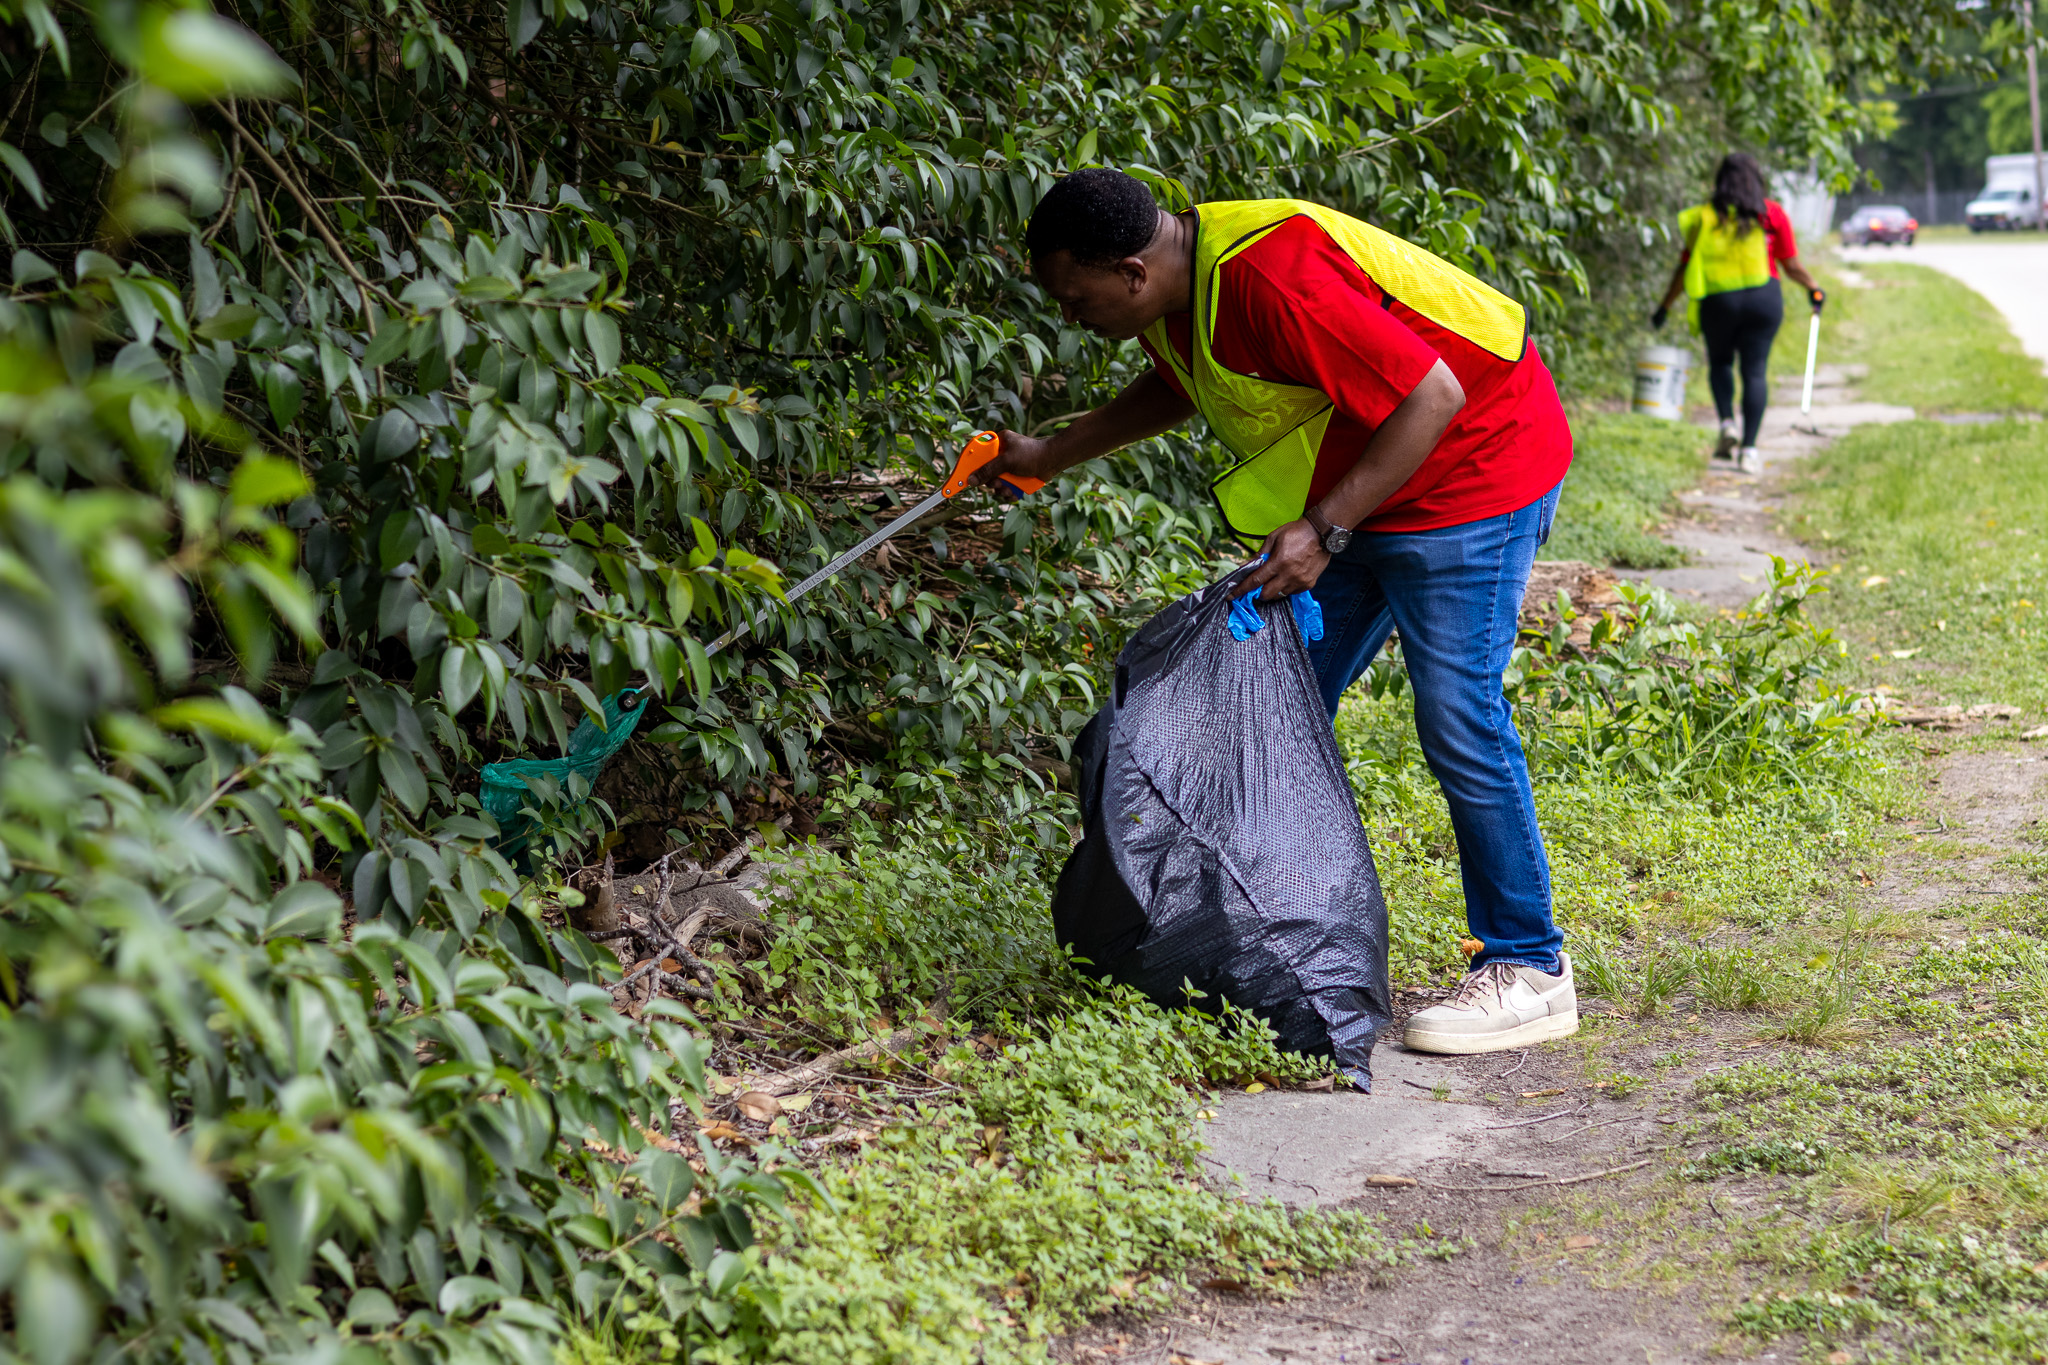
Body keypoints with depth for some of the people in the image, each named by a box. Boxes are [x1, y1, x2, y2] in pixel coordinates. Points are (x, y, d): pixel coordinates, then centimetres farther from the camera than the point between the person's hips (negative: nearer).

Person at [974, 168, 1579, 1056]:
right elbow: (1179, 389, 23)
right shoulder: (1177, 290, -1)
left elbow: (1433, 396, -30)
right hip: (1353, 491, 10)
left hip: (1470, 473, -10)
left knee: (1457, 722, -12)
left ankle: (1529, 970, 0)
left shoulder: (1270, 279, -32)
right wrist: (1051, 455, 18)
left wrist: (1324, 529, -30)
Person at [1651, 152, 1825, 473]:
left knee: (1720, 362, 21)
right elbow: (1792, 266, 5)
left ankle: (1727, 423, 0)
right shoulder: (1772, 214, 3)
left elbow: (1684, 269, 4)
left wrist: (1664, 307, 14)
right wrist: (1813, 289, 23)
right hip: (1763, 299, 0)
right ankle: (1749, 448, -4)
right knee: (1755, 370, 2)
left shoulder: (1704, 217, 4)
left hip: (1717, 302, 1)